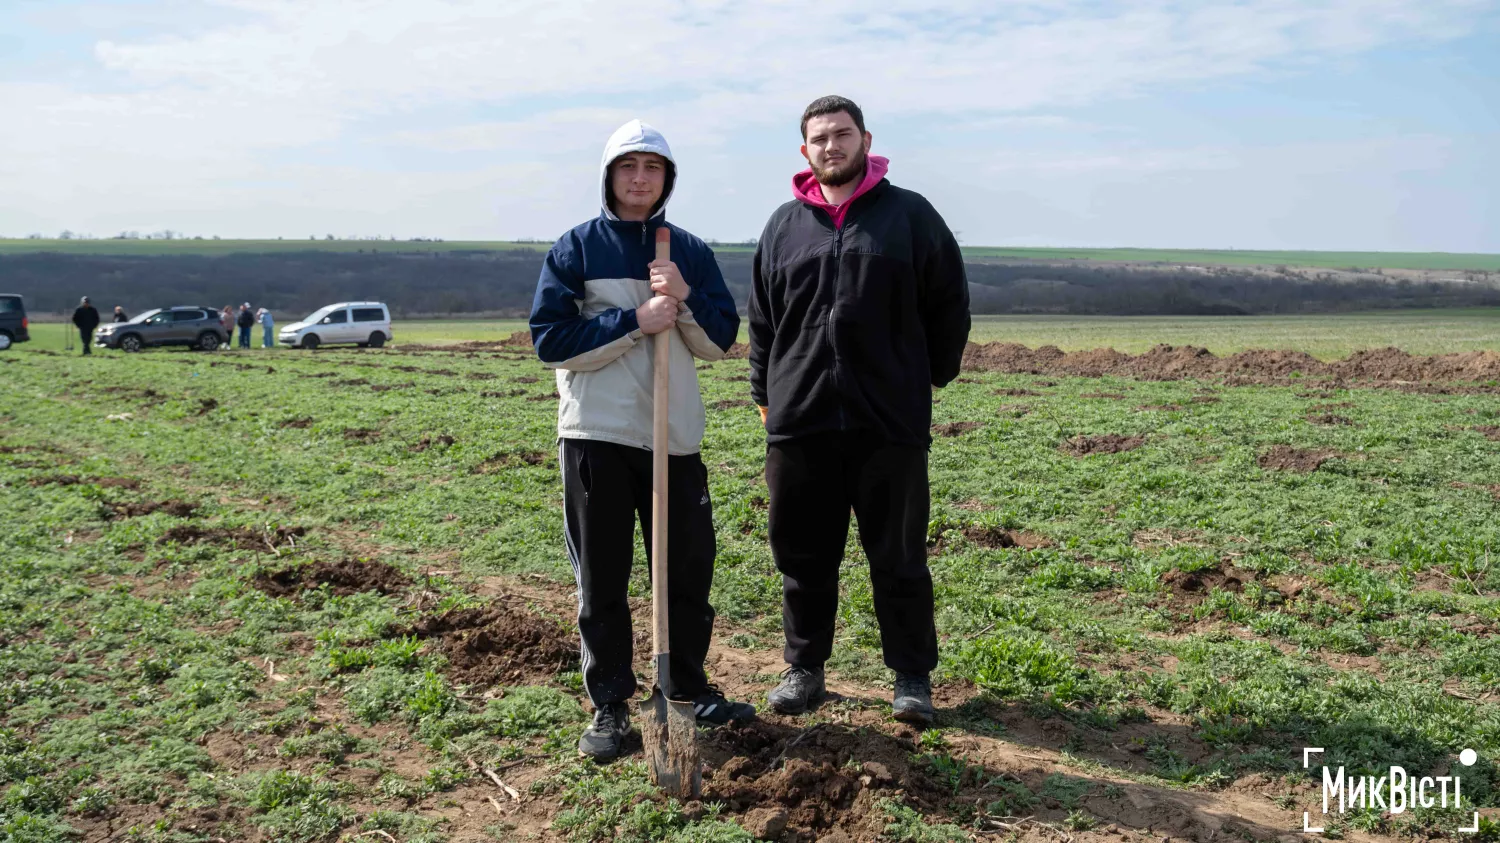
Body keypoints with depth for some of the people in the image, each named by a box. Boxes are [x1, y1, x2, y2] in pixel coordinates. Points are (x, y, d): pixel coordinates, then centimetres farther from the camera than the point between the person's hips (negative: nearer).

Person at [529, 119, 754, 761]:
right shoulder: (576, 248, 1)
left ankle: (689, 686, 27)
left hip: (675, 436, 3)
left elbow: (721, 340, 7)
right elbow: (551, 338, -8)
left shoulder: (690, 252, 10)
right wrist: (635, 321, -16)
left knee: (690, 568, 9)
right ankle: (609, 704, 16)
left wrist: (684, 299, -11)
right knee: (601, 577, 4)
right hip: (596, 436, -3)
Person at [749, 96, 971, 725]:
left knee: (899, 559, 6)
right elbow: (761, 319, 17)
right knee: (803, 557, 10)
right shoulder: (784, 226, 11)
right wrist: (765, 394, 13)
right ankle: (804, 669, 25)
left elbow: (949, 303, 8)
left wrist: (931, 377, 7)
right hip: (799, 421, 3)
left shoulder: (910, 215, 4)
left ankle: (912, 677, 19)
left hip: (890, 421, -2)